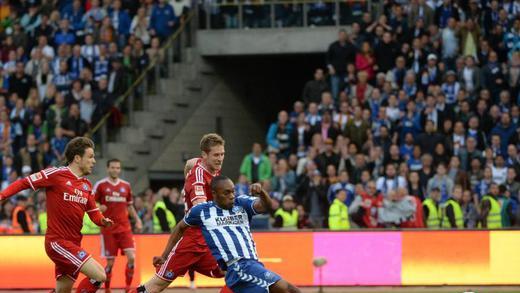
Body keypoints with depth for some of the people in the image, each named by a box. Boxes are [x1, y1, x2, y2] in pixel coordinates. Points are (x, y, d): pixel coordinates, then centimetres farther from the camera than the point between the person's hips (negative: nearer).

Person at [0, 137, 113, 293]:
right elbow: (24, 183, -5)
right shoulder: (56, 174, -8)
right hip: (58, 242, -8)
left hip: (73, 244, 8)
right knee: (100, 275, -19)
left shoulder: (87, 185, 13)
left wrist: (103, 220, -3)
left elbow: (94, 213, 19)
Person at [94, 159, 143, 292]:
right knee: (110, 262, -2)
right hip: (108, 229, -3)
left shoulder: (126, 186, 10)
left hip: (124, 228, 3)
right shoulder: (101, 185, -1)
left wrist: (137, 220, 8)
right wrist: (99, 208, -18)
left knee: (131, 257, -12)